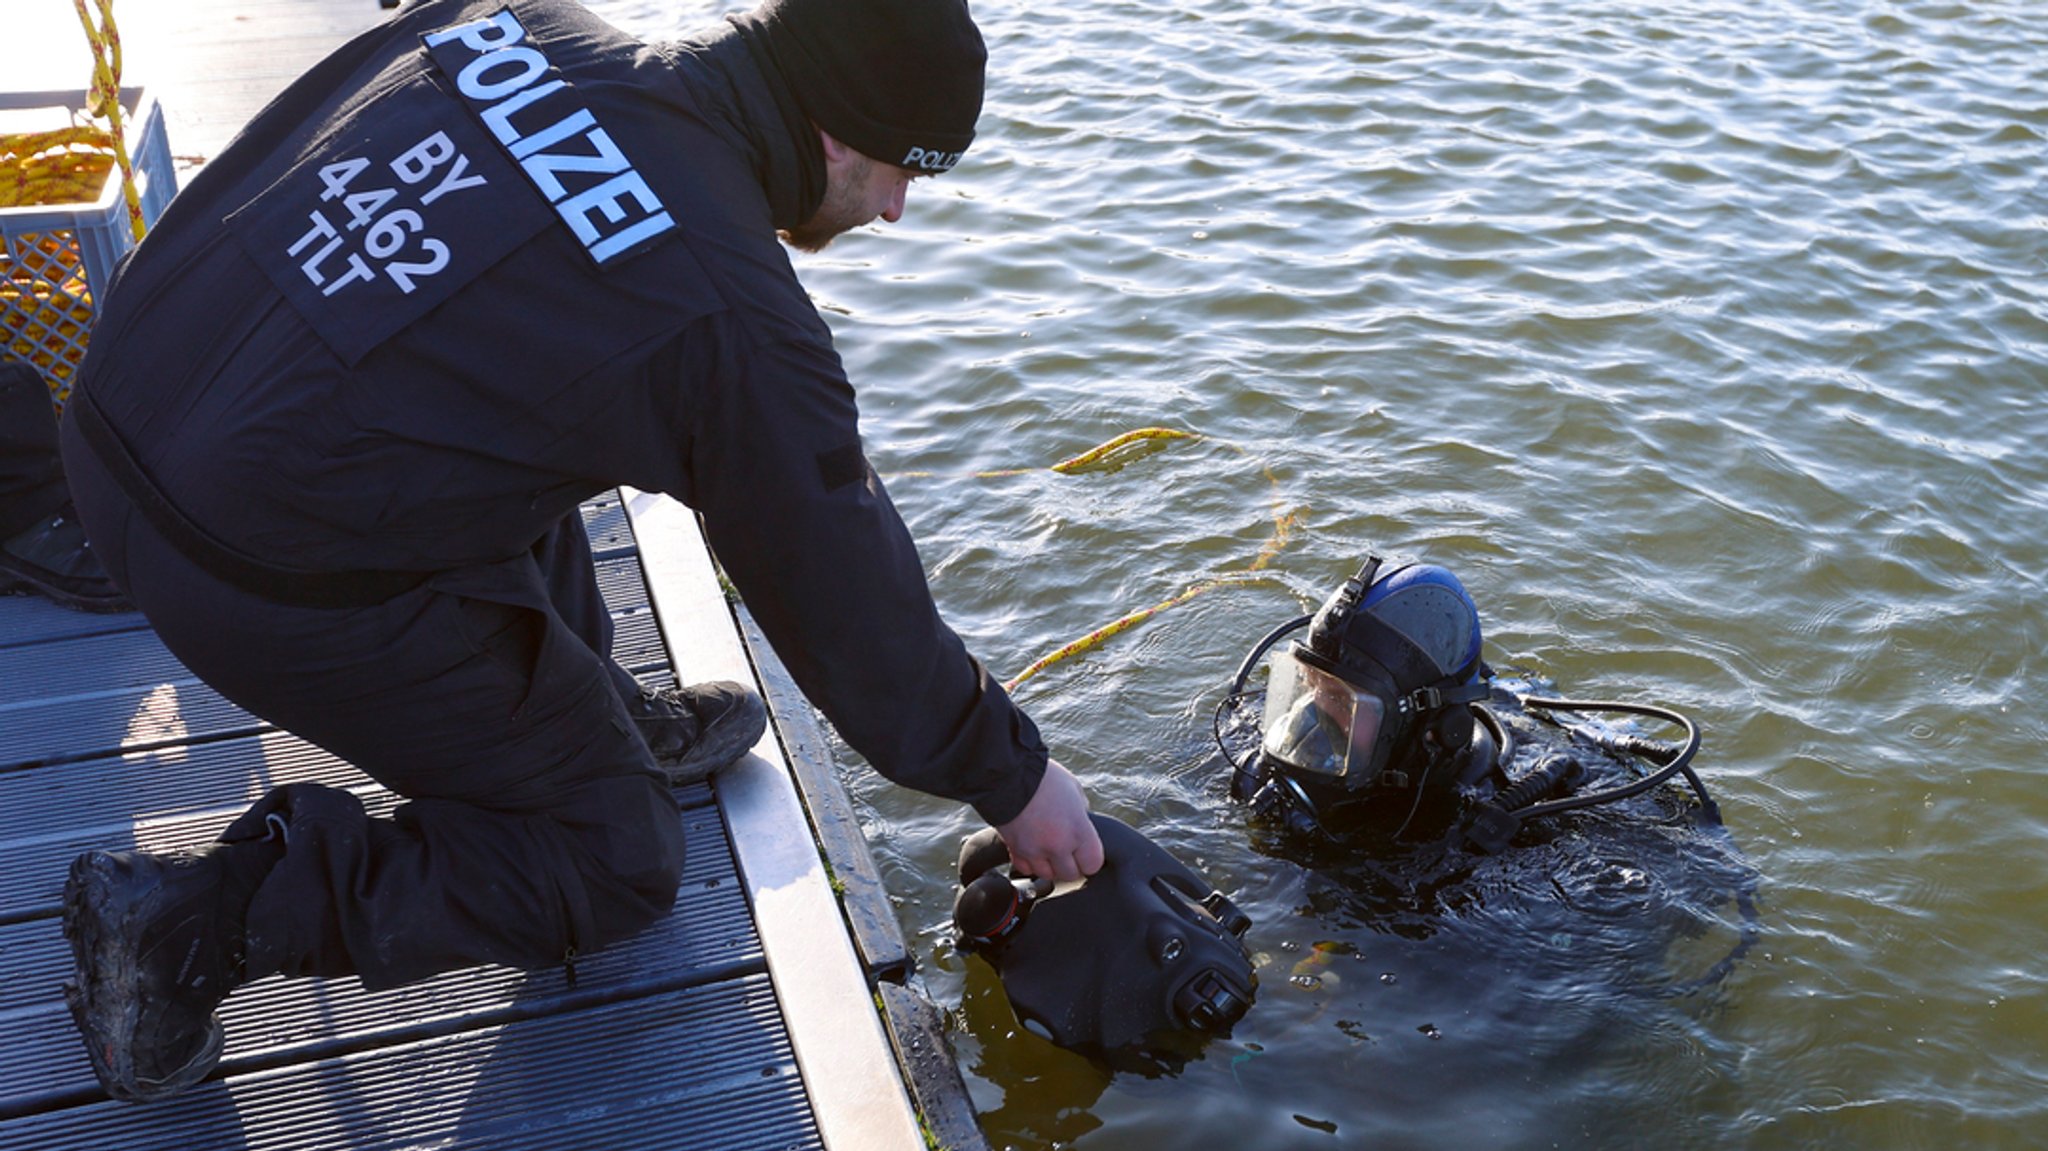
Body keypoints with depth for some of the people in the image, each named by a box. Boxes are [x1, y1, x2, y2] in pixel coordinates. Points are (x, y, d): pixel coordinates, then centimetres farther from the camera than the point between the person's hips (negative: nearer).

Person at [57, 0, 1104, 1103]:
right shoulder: (739, 320, -17)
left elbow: (251, 165, 17)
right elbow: (853, 608, -7)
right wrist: (1012, 778, 8)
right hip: (282, 585, -8)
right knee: (618, 861, 8)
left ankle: (604, 719, 34)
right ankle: (207, 916, 3)